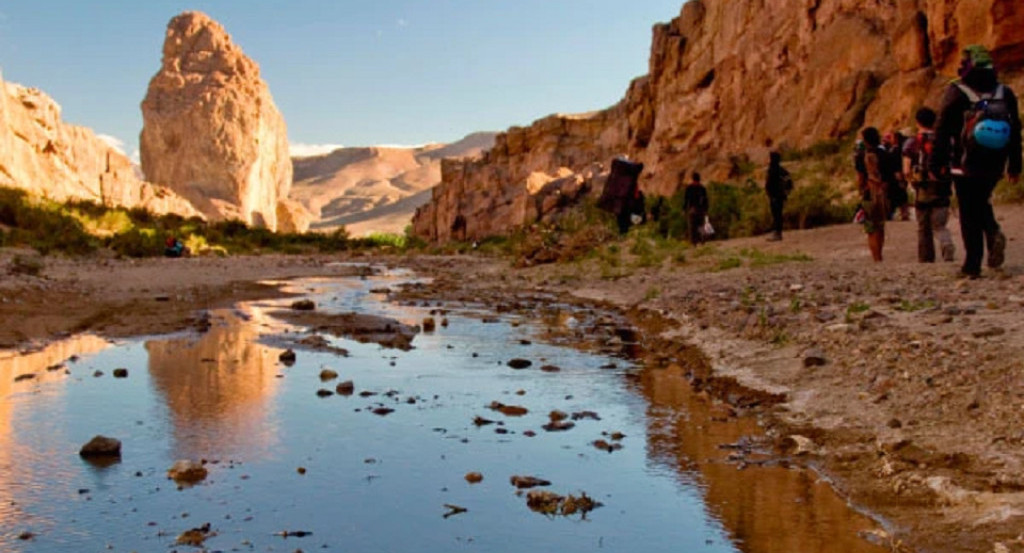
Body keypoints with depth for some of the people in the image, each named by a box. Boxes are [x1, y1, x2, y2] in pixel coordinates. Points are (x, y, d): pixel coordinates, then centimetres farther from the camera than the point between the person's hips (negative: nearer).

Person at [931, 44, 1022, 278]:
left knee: (969, 214, 2)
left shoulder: (956, 93, -8)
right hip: (994, 166, 4)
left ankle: (972, 265, 1)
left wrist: (937, 163, -3)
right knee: (982, 203, 25)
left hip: (966, 165, -4)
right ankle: (993, 233, -3)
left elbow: (942, 131, -9)